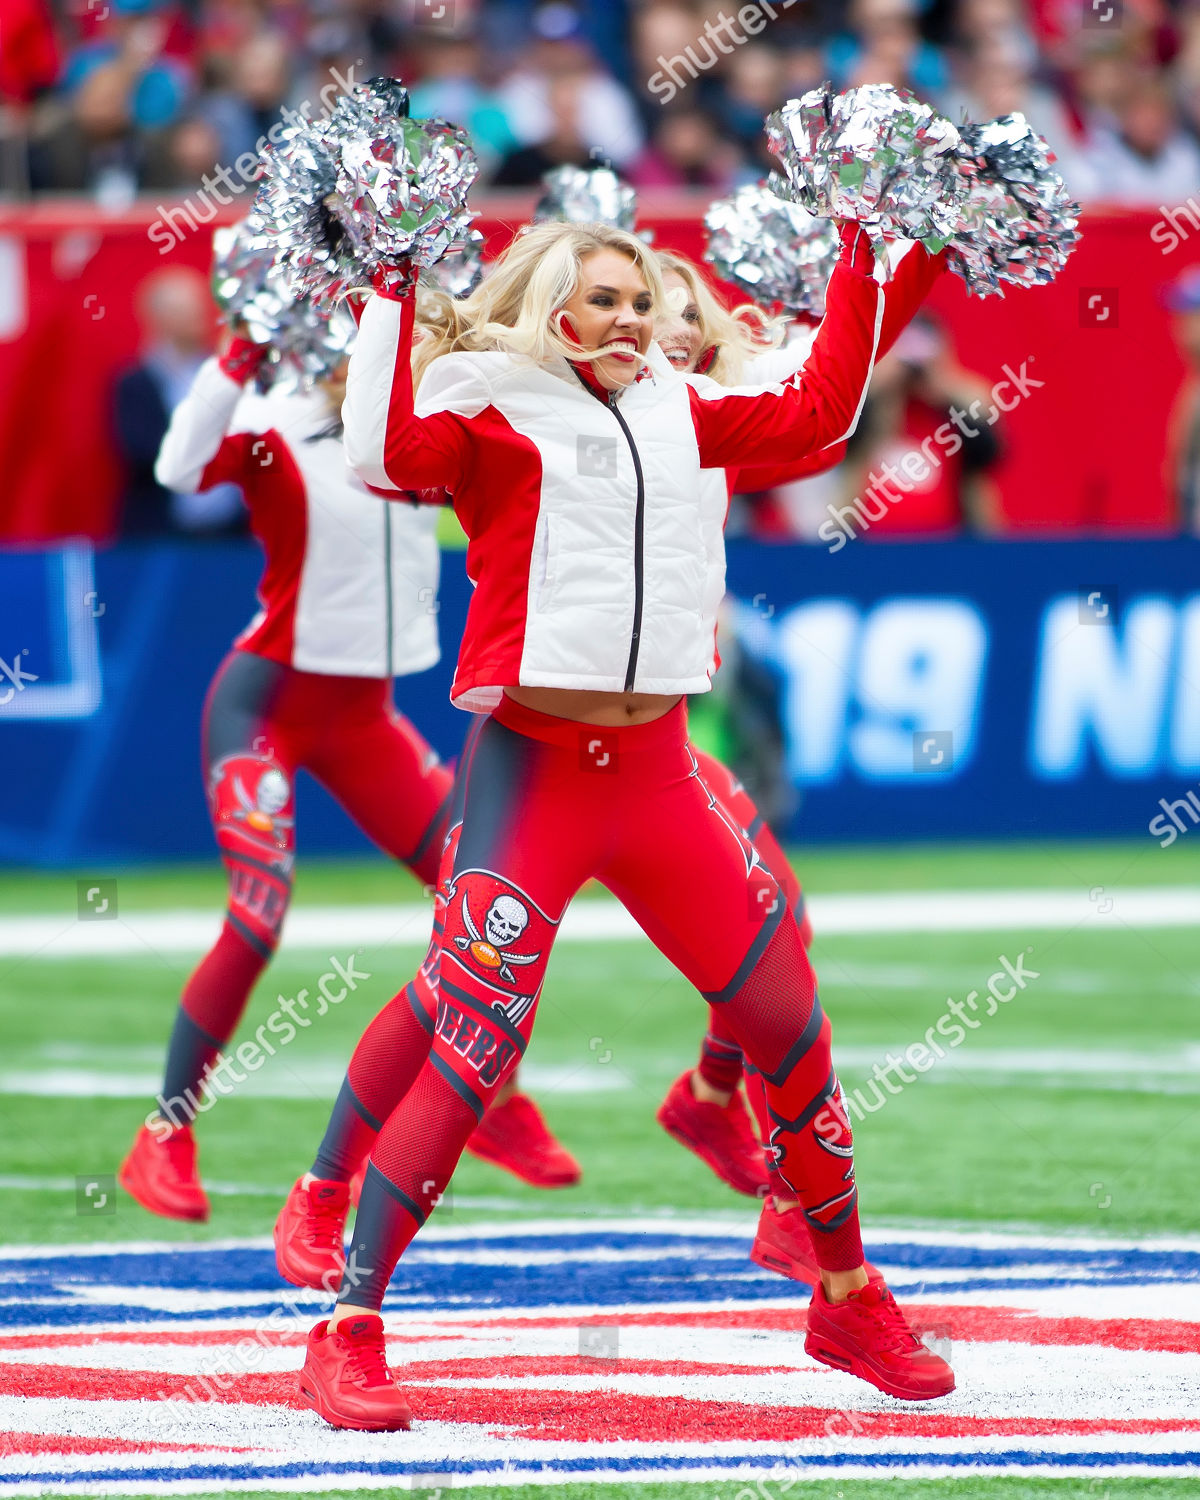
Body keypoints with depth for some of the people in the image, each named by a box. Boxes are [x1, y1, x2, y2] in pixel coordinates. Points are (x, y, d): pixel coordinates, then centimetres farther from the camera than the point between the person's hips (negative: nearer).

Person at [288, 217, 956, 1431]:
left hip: (656, 773, 6)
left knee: (791, 1025, 9)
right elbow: (390, 453, -21)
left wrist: (861, 263, 18)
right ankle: (348, 1331, -8)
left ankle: (849, 1304, 27)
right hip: (531, 772, -6)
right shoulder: (488, 408, -3)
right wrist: (391, 292, -22)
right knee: (469, 1055, -15)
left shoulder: (675, 412, 13)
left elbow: (813, 413, 19)